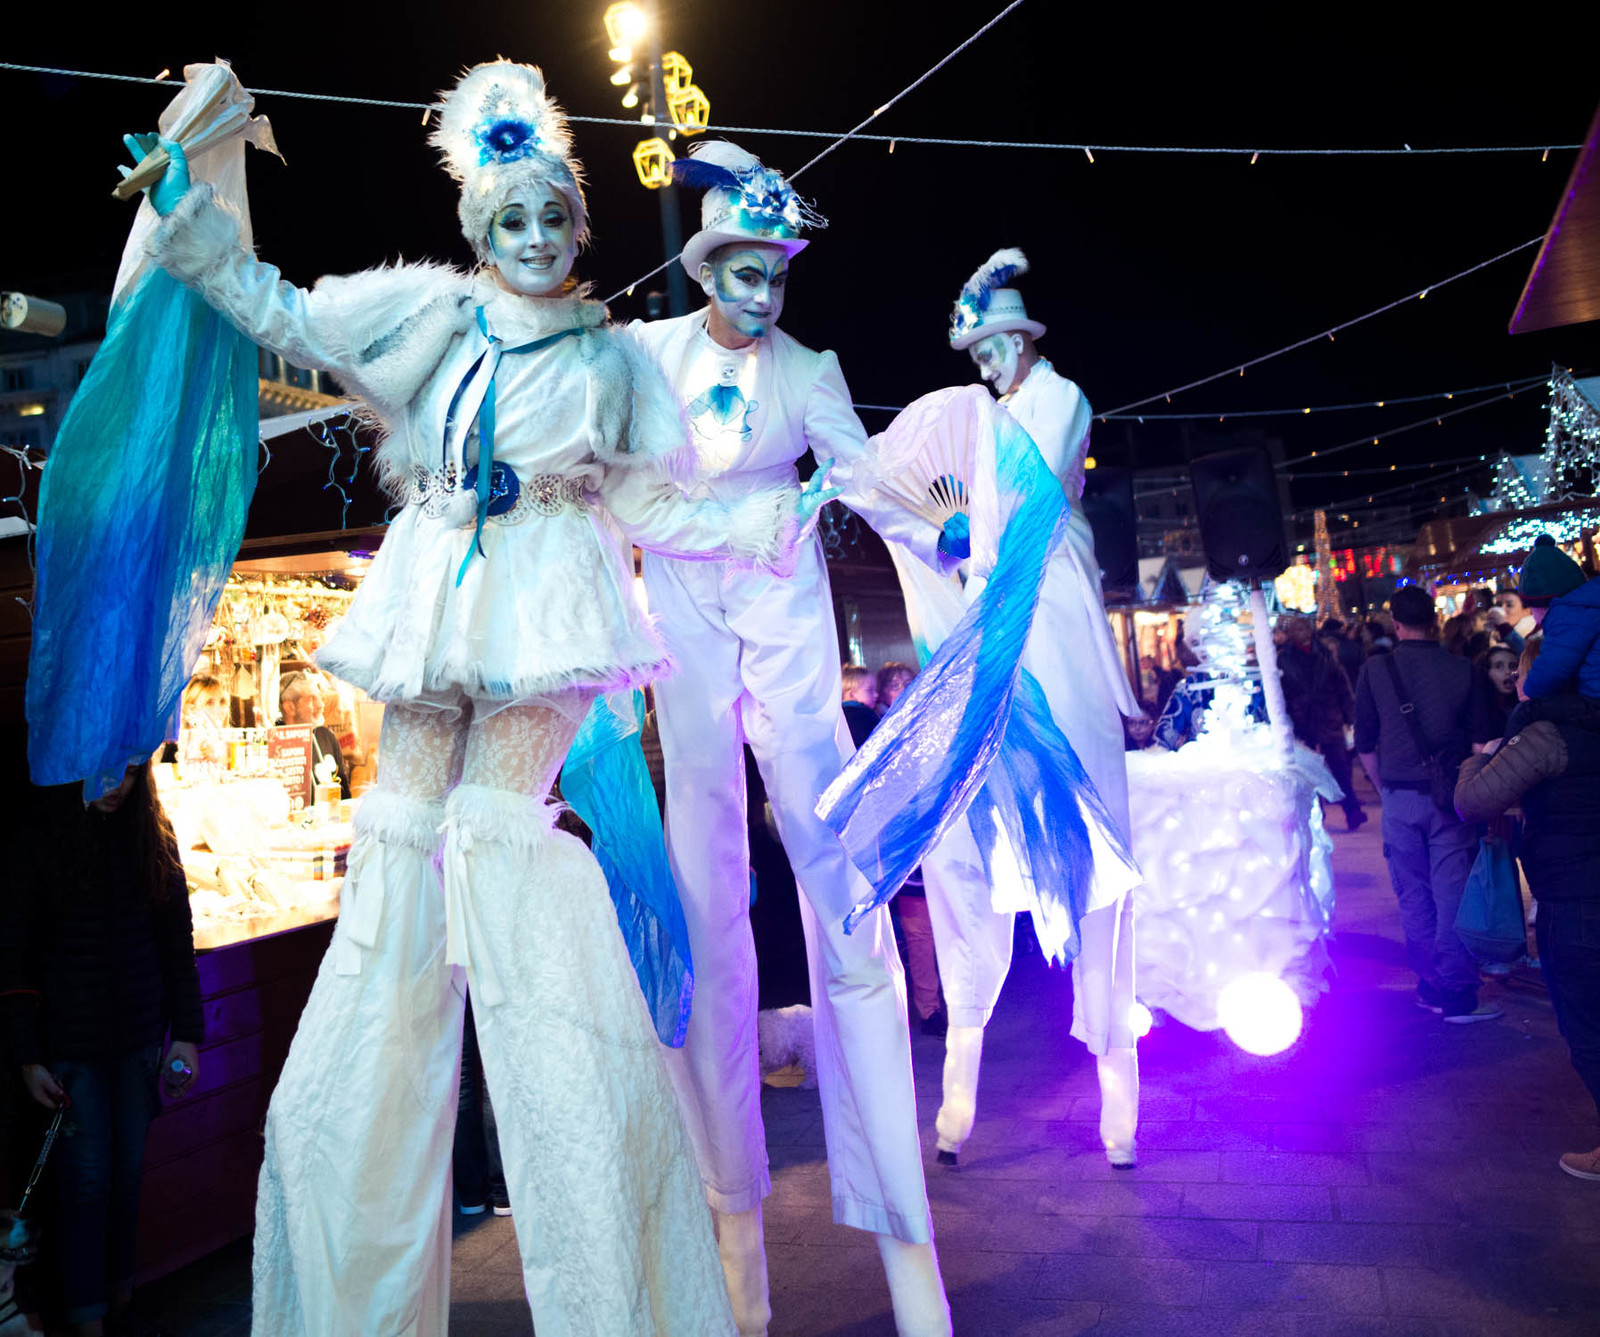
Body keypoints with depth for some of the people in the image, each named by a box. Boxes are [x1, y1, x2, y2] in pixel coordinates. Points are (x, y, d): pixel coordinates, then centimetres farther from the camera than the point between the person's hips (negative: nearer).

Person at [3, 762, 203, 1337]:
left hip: (140, 1039, 3)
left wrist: (186, 1034, 2)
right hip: (69, 1045, -3)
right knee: (85, 1181, 4)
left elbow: (178, 939, 5)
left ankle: (119, 1290, 31)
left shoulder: (151, 835, 0)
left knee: (127, 1171, 13)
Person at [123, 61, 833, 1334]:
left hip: (544, 611, -2)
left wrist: (783, 510, 6)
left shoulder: (610, 355, 14)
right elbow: (283, 313, 24)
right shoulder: (425, 309, 17)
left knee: (503, 824, -16)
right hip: (435, 605, 3)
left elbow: (653, 504, 12)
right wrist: (185, 209, 23)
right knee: (404, 825, -3)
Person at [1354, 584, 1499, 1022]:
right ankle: (1457, 994, 6)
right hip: (1450, 798, 0)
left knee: (1414, 898, 10)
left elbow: (1365, 745, 2)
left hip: (1400, 800, 0)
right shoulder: (1462, 670, -1)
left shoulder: (1374, 671, -2)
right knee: (1452, 895, 3)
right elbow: (1481, 741, 2)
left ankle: (1430, 986, 18)